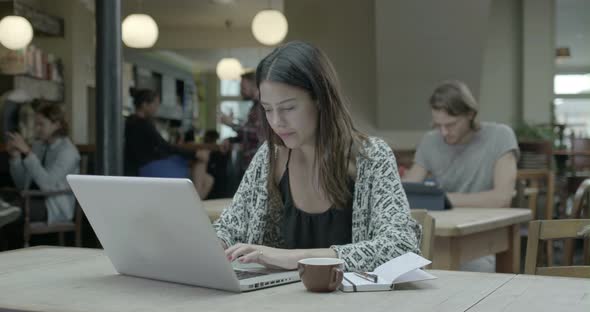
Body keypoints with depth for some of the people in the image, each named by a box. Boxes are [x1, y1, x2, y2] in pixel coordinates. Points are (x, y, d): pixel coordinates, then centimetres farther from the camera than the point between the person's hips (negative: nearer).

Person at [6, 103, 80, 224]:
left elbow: (46, 184, -25)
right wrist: (15, 156, -3)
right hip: (33, 200, 7)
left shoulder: (68, 151, -11)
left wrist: (27, 152, -26)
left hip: (55, 208, -7)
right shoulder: (38, 145, 10)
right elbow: (22, 184, 12)